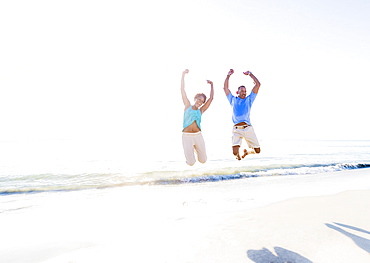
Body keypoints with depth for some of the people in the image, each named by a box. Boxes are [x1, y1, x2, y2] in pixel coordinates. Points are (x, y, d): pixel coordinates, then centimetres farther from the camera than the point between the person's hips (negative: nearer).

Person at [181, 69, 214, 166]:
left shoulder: (201, 111, 9)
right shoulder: (188, 106, 6)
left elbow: (211, 98, 8)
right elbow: (183, 91, 2)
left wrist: (211, 85, 10)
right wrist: (183, 75, 0)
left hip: (198, 136, 3)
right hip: (187, 136, -3)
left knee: (203, 160, 7)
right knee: (191, 163, -3)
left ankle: (195, 149, 39)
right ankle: (190, 150, 33)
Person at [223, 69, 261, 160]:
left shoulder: (249, 99, 18)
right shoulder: (233, 100, 18)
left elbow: (258, 84, 15)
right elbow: (225, 87, 18)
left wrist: (250, 74, 18)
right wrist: (228, 75, 16)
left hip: (248, 129, 2)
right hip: (237, 129, -1)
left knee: (257, 150, 3)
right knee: (235, 152, -14)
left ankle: (246, 151, 37)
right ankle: (238, 154, 24)